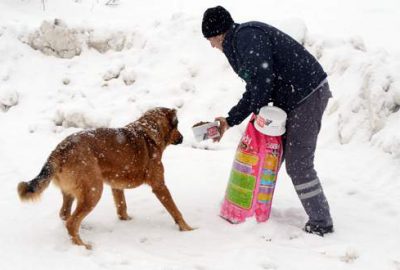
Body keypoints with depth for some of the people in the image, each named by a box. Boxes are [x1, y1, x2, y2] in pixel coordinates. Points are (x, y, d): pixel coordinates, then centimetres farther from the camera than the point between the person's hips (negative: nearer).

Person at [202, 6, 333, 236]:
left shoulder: (246, 36, -15)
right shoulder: (238, 44, 18)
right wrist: (230, 120, 10)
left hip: (308, 95, -10)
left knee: (298, 164, -8)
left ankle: (321, 223, 0)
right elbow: (255, 89, 18)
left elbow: (262, 80, -24)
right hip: (297, 98, 10)